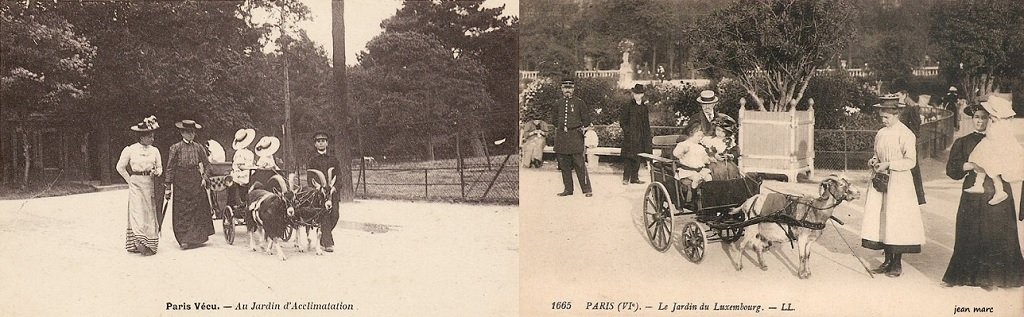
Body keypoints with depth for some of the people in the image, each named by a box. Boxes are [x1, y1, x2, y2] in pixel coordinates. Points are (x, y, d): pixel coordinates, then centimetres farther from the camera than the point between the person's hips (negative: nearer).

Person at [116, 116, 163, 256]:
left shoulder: (154, 151, 7)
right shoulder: (130, 150, -3)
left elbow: (160, 167, 16)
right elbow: (120, 167, 6)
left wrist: (156, 172, -6)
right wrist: (130, 180, 4)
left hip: (149, 184, 3)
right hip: (135, 184, -3)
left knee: (150, 213, 3)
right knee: (137, 211, -12)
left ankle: (150, 244, 7)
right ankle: (139, 241, -18)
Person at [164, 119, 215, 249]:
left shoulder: (198, 147, 7)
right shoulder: (176, 148, -1)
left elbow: (206, 163, 15)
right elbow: (170, 168, -2)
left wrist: (204, 177, 0)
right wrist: (168, 186, -5)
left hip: (196, 181, 3)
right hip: (181, 182, -2)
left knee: (199, 209, 1)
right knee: (182, 211, -2)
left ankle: (197, 237, 9)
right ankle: (184, 239, 3)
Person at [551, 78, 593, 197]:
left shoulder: (579, 103, 1)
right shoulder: (558, 104, 11)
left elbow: (586, 119, 7)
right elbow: (554, 120, 23)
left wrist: (580, 128, 4)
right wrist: (561, 128, 13)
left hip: (575, 137, -4)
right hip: (561, 138, 4)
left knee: (579, 165, -7)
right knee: (564, 165, 7)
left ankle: (587, 189, -3)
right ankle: (568, 189, 15)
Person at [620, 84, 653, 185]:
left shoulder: (645, 106, 12)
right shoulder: (628, 105, -3)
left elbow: (647, 123, 17)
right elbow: (622, 120, -1)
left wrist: (648, 137, 12)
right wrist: (627, 130, -11)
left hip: (641, 136, 5)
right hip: (630, 135, -5)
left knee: (638, 158, 5)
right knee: (629, 157, -8)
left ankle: (634, 177, 11)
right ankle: (626, 178, -4)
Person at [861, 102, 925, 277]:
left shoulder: (906, 135, -9)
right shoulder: (881, 133, 11)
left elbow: (910, 161, -12)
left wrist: (888, 164, -18)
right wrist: (874, 160, 3)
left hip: (898, 183, -6)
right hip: (881, 179, 7)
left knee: (896, 221, -6)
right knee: (880, 219, 4)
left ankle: (897, 263, 3)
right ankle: (888, 261, 12)